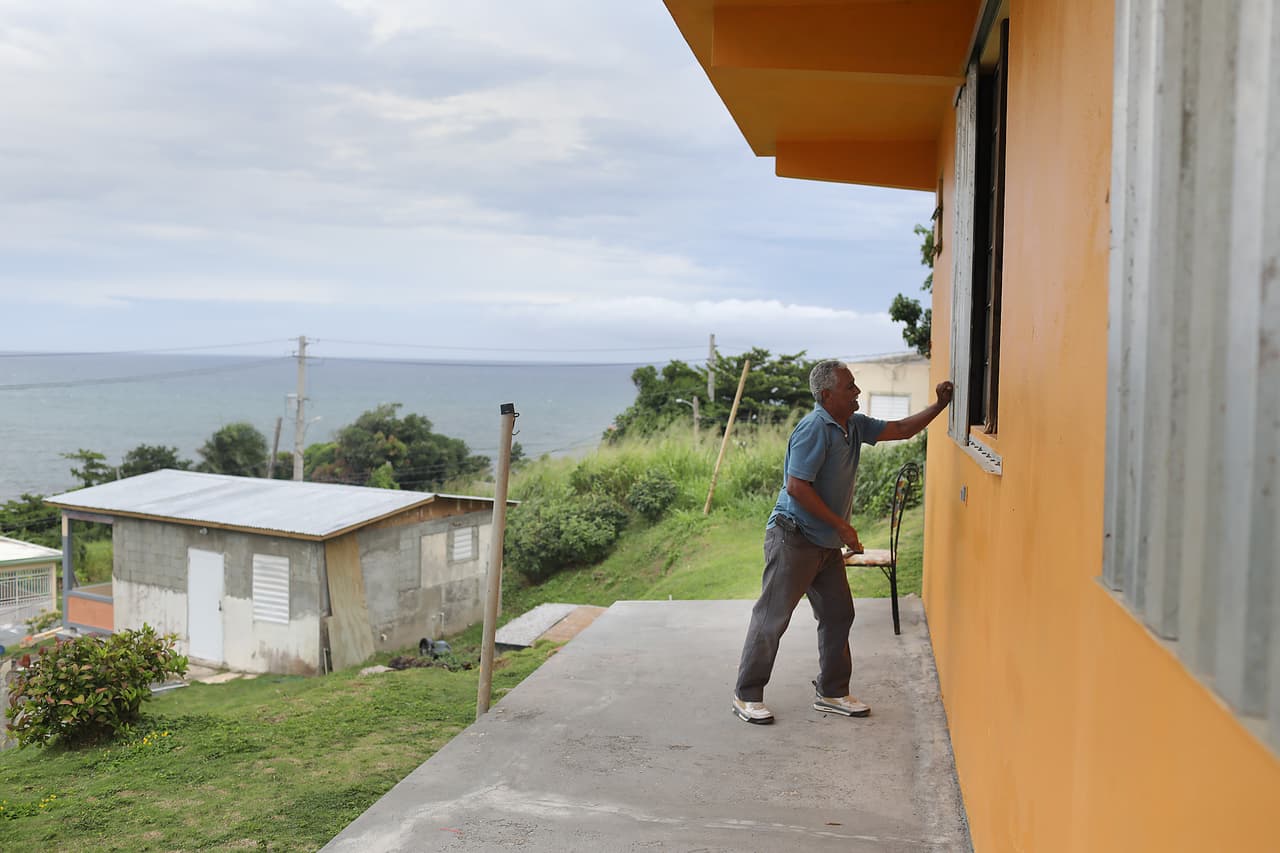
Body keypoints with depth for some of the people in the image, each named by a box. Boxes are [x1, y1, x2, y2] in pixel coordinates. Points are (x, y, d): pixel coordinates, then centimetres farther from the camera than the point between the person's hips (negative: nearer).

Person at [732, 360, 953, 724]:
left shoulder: (854, 425, 9)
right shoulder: (815, 428, -19)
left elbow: (900, 429, 19)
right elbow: (796, 486, -23)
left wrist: (939, 406, 6)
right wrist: (841, 525, -19)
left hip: (827, 543, 9)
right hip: (793, 539, -9)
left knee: (838, 615, 12)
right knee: (772, 618, -2)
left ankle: (832, 693, 25)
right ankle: (747, 696, 9)